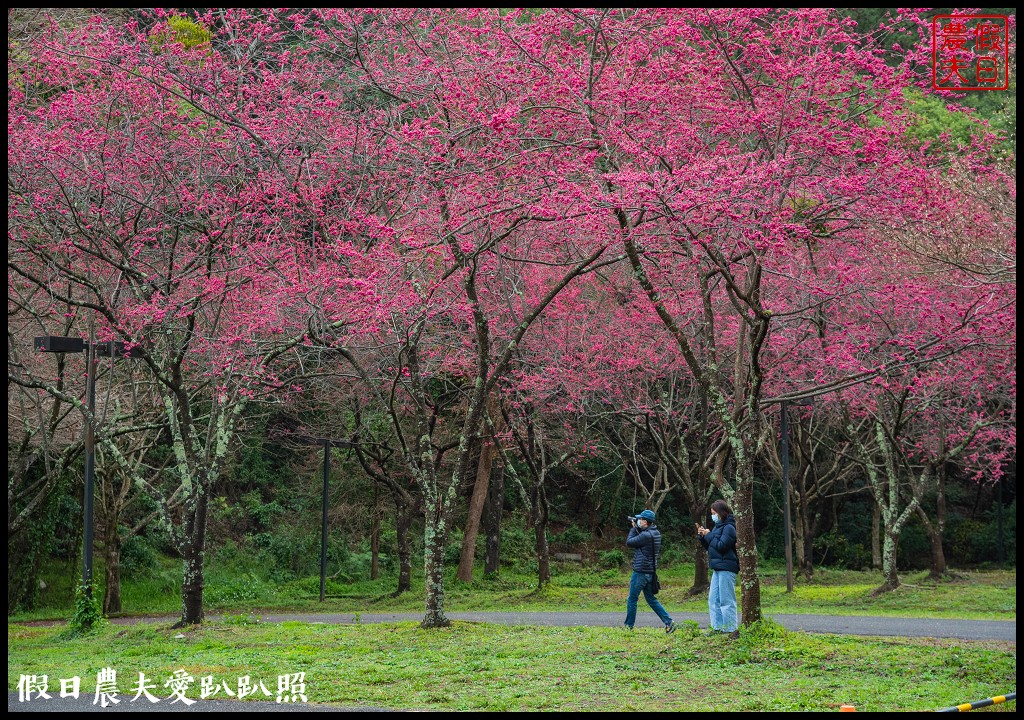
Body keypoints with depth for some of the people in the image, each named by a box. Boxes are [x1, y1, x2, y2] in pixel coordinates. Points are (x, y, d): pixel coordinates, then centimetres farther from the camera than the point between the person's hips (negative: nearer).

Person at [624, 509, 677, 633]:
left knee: (632, 599, 3)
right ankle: (669, 622, 7)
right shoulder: (656, 533, 9)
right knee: (651, 599, 15)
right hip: (650, 571, 9)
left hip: (641, 571, -9)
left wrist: (634, 528, 0)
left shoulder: (646, 535, -20)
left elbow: (629, 543, -12)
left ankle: (629, 626, 10)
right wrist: (636, 528, 11)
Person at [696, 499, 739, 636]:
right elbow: (709, 547, 20)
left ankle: (732, 629, -6)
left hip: (726, 568, -10)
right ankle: (718, 628, 16)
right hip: (717, 568, 10)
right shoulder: (718, 527, 16)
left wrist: (709, 535, -9)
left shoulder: (729, 527, -11)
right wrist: (702, 536, 4)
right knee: (713, 599, 11)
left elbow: (721, 546, -19)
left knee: (726, 600, -8)